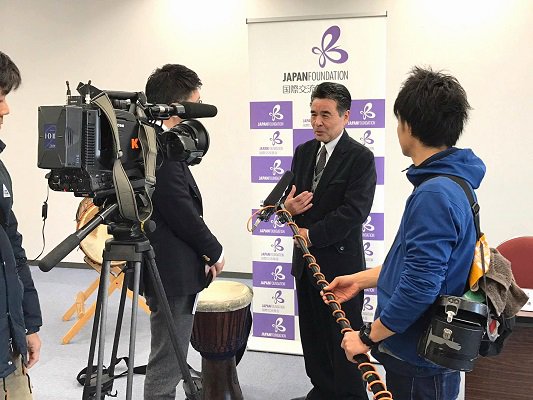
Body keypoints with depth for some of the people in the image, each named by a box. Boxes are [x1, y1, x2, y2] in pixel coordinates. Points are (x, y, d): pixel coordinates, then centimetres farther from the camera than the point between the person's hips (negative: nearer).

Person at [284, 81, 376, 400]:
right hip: (306, 259, 7)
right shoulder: (303, 152, 9)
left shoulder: (361, 157, -11)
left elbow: (353, 212, -18)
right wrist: (288, 207, -11)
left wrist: (311, 235, -17)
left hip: (341, 261, -6)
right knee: (312, 332, 16)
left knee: (344, 335, 5)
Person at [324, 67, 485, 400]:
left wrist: (368, 336, -17)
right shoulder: (449, 183, 6)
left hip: (420, 365, -9)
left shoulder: (435, 194, -26)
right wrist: (362, 279, 15)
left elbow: (420, 286, -29)